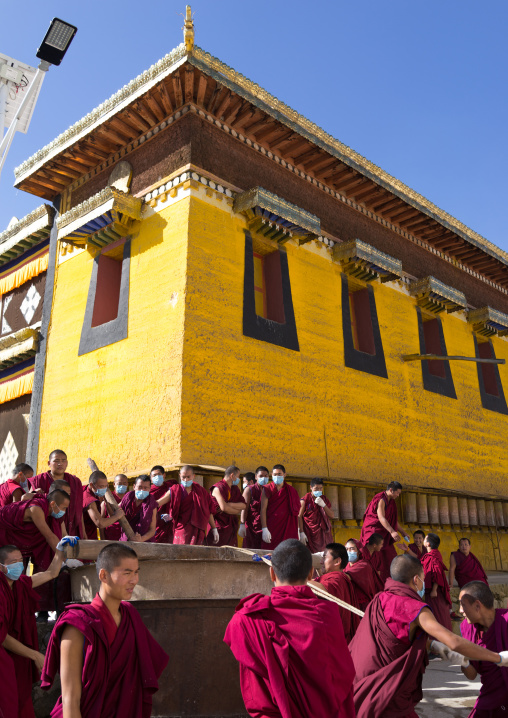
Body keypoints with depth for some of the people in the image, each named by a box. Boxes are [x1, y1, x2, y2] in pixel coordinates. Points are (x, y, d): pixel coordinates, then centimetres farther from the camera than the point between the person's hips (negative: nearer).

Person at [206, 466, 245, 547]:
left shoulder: (235, 489, 16)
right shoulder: (218, 488, -10)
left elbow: (243, 505, 4)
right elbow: (224, 507, -20)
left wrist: (230, 505, -12)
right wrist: (237, 511, -3)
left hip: (232, 527, 8)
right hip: (220, 527, -8)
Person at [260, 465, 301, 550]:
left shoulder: (291, 491, 10)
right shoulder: (267, 489, 1)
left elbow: (295, 512, 11)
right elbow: (263, 509, -5)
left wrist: (297, 529, 7)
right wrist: (264, 529, -14)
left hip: (288, 528, 2)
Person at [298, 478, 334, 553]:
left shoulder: (324, 499, 11)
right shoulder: (305, 500, -2)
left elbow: (331, 516, 6)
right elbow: (299, 516, -5)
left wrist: (323, 505, -10)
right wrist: (301, 532, -12)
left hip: (323, 532, 4)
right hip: (310, 533, -4)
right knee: (312, 554, -11)